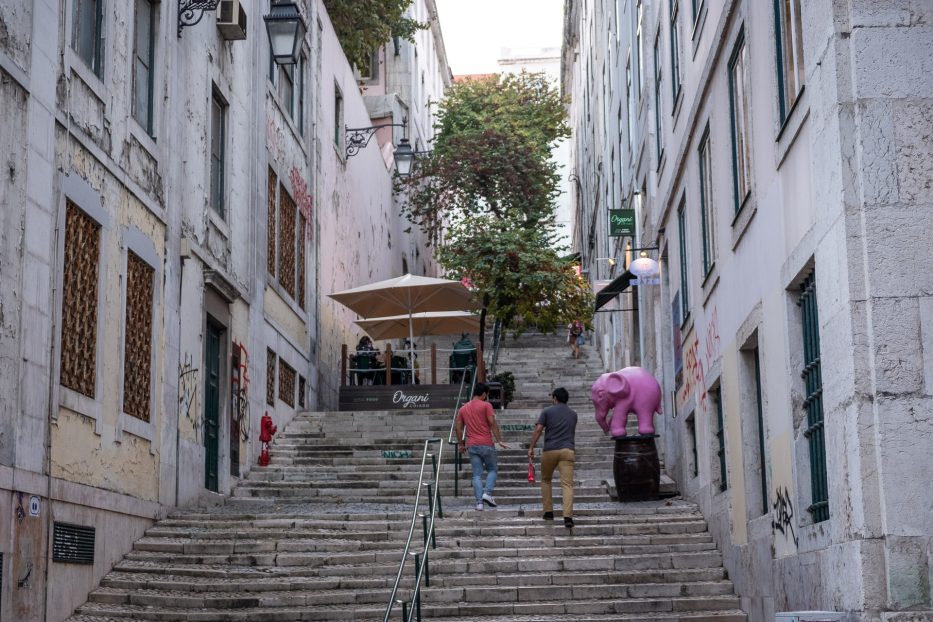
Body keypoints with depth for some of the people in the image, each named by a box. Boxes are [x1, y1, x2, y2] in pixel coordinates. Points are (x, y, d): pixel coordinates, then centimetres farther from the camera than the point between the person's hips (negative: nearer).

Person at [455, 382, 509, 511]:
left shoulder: (463, 409, 12)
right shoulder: (486, 405, -3)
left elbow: (458, 428, 12)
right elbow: (493, 424, -11)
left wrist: (461, 444, 21)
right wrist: (499, 441, -9)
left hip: (472, 446, 4)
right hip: (486, 444, -4)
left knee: (477, 475, 5)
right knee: (492, 469, 13)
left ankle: (479, 502, -2)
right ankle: (487, 493, -6)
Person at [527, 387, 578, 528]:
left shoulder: (547, 411, 5)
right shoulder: (573, 414, 17)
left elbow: (538, 430, -5)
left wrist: (531, 448, -3)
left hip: (549, 450, -1)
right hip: (567, 451, 1)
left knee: (546, 480, 21)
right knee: (567, 484, -8)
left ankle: (548, 512, 19)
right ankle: (568, 516, -23)